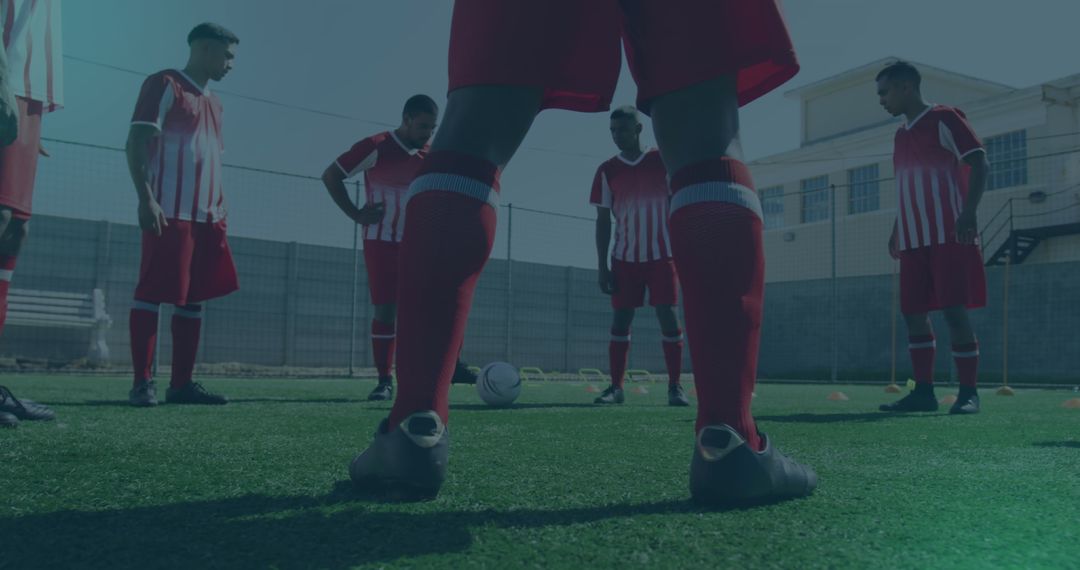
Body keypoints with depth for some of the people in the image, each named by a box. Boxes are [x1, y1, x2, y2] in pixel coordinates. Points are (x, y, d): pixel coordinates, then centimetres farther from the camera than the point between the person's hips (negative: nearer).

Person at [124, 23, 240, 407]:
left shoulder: (214, 103, 23)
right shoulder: (164, 84, -1)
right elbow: (137, 142, -9)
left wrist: (219, 208, 17)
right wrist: (146, 198, -18)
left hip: (207, 215, 8)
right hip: (170, 211, -8)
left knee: (194, 298, 6)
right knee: (153, 293, -6)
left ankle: (181, 383, 10)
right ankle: (143, 382, -3)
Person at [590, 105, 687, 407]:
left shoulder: (662, 162, 2)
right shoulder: (607, 171, 5)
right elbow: (603, 221, 5)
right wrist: (602, 266, -1)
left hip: (661, 255, -1)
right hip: (625, 258, 2)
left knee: (667, 316, -5)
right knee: (621, 319, 0)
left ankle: (675, 387, 1)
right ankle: (616, 387, 6)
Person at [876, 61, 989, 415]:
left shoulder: (945, 118, -3)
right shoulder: (901, 135, 20)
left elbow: (979, 164, -9)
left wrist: (969, 212, -21)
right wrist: (897, 231, 19)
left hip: (948, 236, -8)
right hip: (913, 240, 8)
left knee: (954, 311, -8)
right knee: (913, 312, 4)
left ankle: (968, 392, -1)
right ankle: (924, 390, 10)